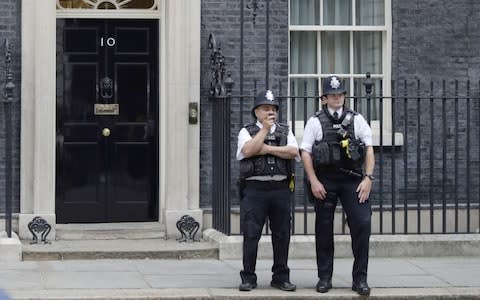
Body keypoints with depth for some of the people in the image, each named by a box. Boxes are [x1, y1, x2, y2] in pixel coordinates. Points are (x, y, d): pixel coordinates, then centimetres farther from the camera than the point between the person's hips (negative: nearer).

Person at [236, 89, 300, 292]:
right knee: (251, 235, -4)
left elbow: (293, 151, -5)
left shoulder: (285, 132, 13)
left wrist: (267, 149, -9)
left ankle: (281, 277, 15)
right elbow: (248, 150, -15)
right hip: (254, 189, -3)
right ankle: (248, 278, 3)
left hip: (280, 189, 3)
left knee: (282, 235, 5)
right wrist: (265, 129, -10)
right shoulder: (247, 132, 6)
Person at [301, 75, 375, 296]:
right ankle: (324, 278, 15)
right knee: (324, 228, 4)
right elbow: (305, 153, 1)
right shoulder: (315, 122, 5)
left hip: (353, 179, 1)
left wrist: (368, 178, -5)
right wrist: (314, 181, -8)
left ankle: (360, 278, -2)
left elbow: (369, 150, 6)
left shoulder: (357, 120, 9)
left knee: (362, 223, -10)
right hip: (324, 180, 0)